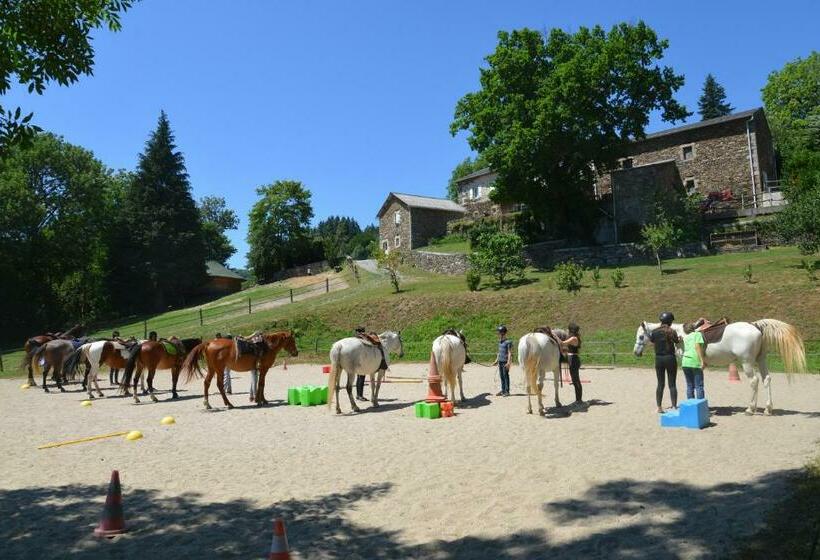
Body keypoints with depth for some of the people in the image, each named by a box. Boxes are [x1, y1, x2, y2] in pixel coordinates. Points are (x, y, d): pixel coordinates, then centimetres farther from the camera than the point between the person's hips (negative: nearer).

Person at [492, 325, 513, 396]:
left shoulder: (508, 342, -11)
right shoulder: (500, 342, 13)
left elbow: (509, 353, -14)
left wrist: (508, 362, -19)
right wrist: (496, 360, 22)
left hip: (505, 362, -8)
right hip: (500, 361, 8)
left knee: (506, 376, -3)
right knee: (501, 376, 11)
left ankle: (507, 391, 4)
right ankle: (503, 390, 19)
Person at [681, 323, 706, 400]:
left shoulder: (685, 338, 20)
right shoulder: (698, 334, 5)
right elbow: (697, 346, -10)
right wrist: (702, 361, -14)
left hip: (685, 362, 5)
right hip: (695, 362, -5)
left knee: (690, 386, 10)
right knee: (699, 386, -1)